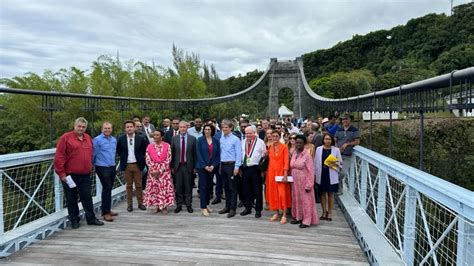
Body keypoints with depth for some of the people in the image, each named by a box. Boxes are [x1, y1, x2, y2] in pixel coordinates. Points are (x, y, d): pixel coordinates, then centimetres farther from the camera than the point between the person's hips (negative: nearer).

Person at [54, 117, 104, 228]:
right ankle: (74, 220, 19)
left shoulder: (88, 138, 11)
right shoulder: (66, 137, -6)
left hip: (85, 175, 4)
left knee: (87, 197, 9)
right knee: (71, 199, 7)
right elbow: (59, 157, -9)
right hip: (70, 175, -4)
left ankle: (91, 218, 19)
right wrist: (61, 173, -11)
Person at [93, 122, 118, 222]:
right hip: (102, 168, -7)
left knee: (108, 188, 13)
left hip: (112, 167, 7)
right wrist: (92, 165, -1)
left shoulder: (114, 140, 12)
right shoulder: (97, 140, -9)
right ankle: (105, 213, -3)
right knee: (107, 188, -9)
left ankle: (106, 210, 24)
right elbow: (94, 154, -5)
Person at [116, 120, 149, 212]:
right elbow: (118, 150, 10)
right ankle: (129, 204, 17)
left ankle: (140, 203, 17)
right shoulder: (121, 139, -2)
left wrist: (141, 157, 5)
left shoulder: (141, 138, -5)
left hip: (137, 164, 0)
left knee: (138, 185, 6)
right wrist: (123, 157, 6)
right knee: (129, 185, 9)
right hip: (126, 165, 1)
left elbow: (146, 149, 7)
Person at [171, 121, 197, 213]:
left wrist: (195, 167, -2)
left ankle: (189, 205, 17)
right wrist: (172, 166, 1)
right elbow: (172, 153, 4)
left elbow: (195, 153, 0)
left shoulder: (192, 139, -1)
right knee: (178, 186, 7)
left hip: (188, 166, -1)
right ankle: (179, 205, 18)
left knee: (188, 186, 6)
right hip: (178, 166, 1)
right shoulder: (174, 138, 3)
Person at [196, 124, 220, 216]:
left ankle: (207, 204, 22)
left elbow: (217, 155, 4)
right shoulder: (200, 140, -2)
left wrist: (213, 166, -8)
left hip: (212, 167, 3)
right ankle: (203, 208, -1)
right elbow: (199, 154, -6)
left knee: (209, 186, 9)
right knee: (203, 186, -4)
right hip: (202, 166, -3)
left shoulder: (216, 141, 5)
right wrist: (205, 166, -12)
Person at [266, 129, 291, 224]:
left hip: (281, 172, -5)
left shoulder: (284, 147, -5)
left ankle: (284, 215, -1)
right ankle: (276, 213, 17)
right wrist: (267, 172, 4)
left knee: (282, 193, -7)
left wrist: (285, 174, -16)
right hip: (271, 172, 5)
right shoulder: (270, 148, 9)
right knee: (273, 192, 7)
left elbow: (286, 161, -9)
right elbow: (270, 160, 10)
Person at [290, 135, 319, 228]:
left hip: (304, 181, -6)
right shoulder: (294, 154, 6)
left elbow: (311, 171, -14)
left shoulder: (307, 155, -14)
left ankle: (306, 221, 10)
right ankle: (298, 217, 27)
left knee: (305, 200, 1)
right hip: (295, 182, 7)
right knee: (296, 199, 13)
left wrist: (309, 185, -16)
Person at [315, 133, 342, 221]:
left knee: (331, 194, 5)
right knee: (323, 193, 9)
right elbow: (315, 162, 5)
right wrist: (315, 173, 1)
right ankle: (324, 212, 22)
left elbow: (341, 162, 4)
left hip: (331, 175, -1)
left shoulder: (336, 150, 0)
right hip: (321, 174, 1)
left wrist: (336, 163, -17)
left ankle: (330, 213, 16)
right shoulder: (318, 149, 3)